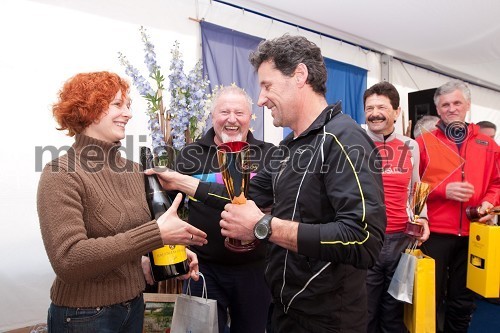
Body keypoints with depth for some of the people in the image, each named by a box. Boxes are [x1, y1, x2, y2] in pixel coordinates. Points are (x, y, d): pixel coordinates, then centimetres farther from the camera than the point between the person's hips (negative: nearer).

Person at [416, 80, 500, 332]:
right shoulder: (424, 142, -2)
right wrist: (443, 190, -17)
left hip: (473, 233, 4)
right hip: (435, 232, -3)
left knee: (463, 300, 17)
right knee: (432, 297, 10)